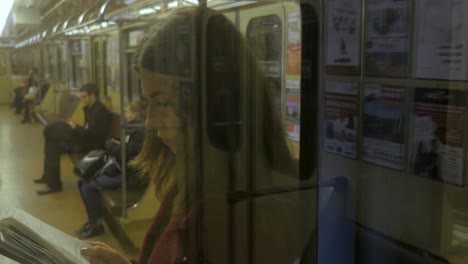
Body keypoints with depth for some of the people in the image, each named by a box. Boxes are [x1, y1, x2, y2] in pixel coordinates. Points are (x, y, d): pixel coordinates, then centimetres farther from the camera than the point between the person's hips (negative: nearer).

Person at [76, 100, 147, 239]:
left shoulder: (139, 131, -17)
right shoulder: (132, 128, 13)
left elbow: (127, 153, -21)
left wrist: (110, 144, -6)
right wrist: (115, 145, 0)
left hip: (131, 175, -10)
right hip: (122, 168, 10)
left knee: (89, 186, -15)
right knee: (84, 181, 5)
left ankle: (96, 225, -1)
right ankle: (94, 219, 15)